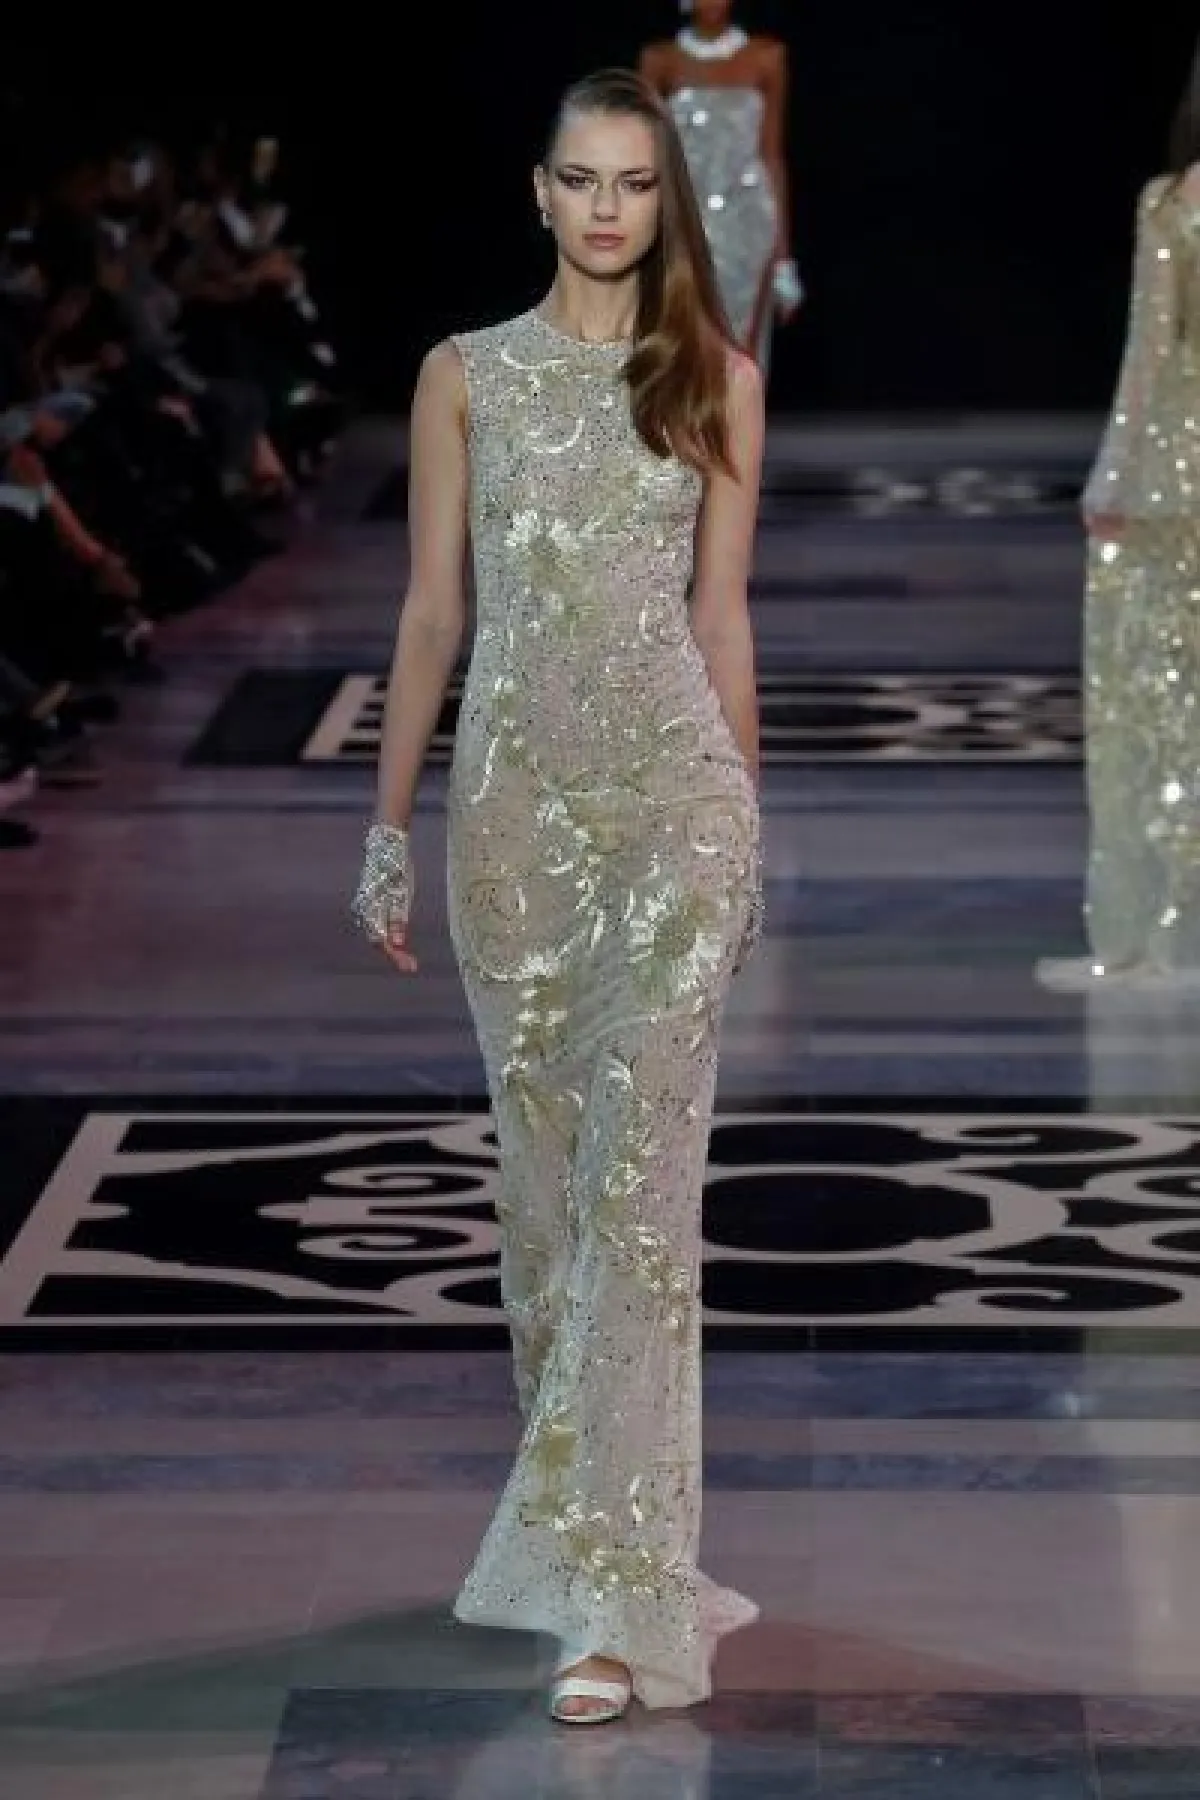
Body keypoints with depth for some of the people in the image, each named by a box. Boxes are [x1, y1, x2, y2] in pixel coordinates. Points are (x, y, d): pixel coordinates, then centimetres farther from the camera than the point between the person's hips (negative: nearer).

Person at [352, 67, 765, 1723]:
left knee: (639, 1175, -10)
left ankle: (613, 1594, -11)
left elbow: (720, 613, 9)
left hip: (675, 795, -2)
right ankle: (604, 1522, 25)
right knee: (546, 1172, 9)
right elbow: (432, 610, 8)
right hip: (515, 800, 2)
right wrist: (389, 821, 5)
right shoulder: (467, 377, 7)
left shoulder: (717, 380, 5)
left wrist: (747, 821, 11)